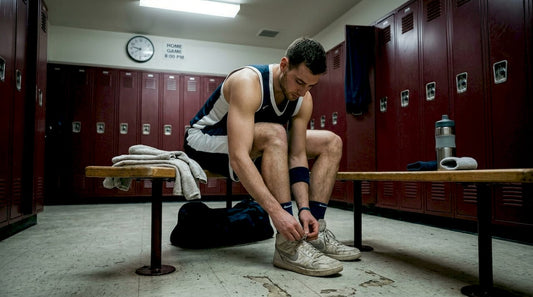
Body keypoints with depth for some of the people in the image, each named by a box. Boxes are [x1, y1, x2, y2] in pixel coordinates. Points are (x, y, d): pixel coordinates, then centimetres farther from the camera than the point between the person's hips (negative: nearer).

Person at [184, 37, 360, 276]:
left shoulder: (303, 100, -11)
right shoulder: (248, 82, -32)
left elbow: (297, 156, -11)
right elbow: (238, 157, -42)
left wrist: (304, 207, -24)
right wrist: (277, 211, -47)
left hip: (255, 144, 7)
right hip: (205, 141, -7)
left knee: (331, 142, -3)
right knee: (274, 134, -38)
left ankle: (315, 234, -9)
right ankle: (288, 247, -33)